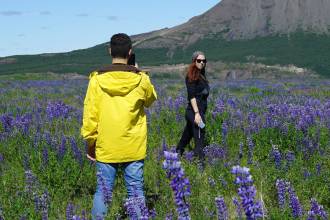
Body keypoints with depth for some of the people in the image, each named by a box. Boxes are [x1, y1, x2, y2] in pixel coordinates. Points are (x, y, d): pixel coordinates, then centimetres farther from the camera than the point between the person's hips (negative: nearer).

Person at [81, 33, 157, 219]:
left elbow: (90, 115, -3)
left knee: (103, 191, 8)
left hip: (106, 147, 0)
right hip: (134, 147, 0)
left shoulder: (97, 79, -6)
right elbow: (150, 100, 17)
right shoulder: (141, 79, -5)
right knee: (136, 191, 7)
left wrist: (90, 142, 8)